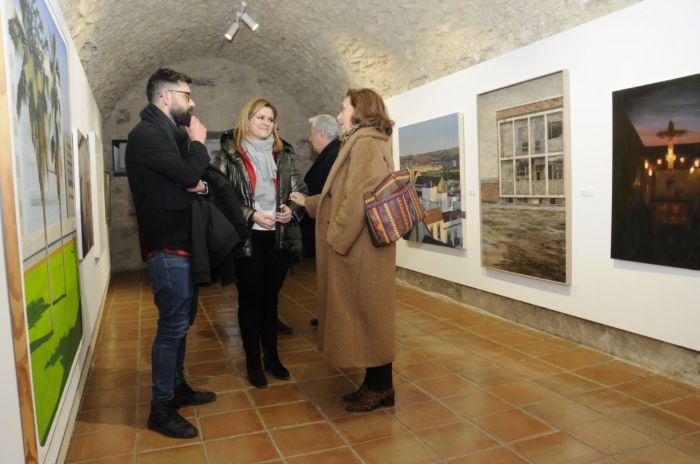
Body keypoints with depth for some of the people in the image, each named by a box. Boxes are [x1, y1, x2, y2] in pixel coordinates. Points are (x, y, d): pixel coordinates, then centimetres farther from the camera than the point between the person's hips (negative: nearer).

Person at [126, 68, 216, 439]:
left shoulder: (170, 132, 16)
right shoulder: (146, 134, -14)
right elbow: (190, 173, -25)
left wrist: (196, 184, -7)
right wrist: (198, 142, -7)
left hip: (181, 241, 10)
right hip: (166, 246, -10)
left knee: (181, 320, 17)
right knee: (172, 325, -5)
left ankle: (177, 388, 31)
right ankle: (161, 409, 7)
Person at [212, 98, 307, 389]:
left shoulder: (283, 154, 10)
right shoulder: (229, 154, -3)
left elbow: (300, 190, 12)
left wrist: (293, 210, -7)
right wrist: (251, 215, -16)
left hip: (279, 237, 4)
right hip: (248, 239, -4)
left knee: (271, 298, 14)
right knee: (250, 300, 6)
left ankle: (272, 356, 28)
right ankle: (253, 362, 21)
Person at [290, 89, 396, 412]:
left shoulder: (366, 142, -13)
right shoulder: (361, 143, 18)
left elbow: (358, 199, -22)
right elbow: (345, 197, 19)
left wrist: (337, 240, -18)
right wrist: (308, 202, 24)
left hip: (361, 248, -10)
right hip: (357, 248, 10)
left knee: (367, 313, 0)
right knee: (365, 315, 14)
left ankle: (380, 388, 14)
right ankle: (376, 383, 25)